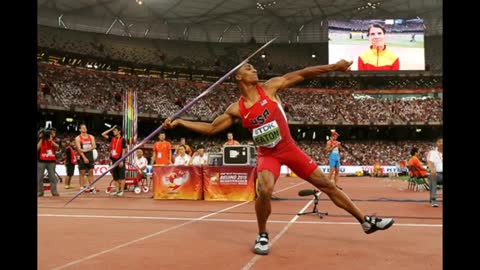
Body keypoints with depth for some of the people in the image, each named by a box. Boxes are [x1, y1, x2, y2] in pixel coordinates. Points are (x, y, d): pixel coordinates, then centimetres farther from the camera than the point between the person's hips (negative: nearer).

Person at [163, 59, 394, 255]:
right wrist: (180, 122, -4)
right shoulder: (236, 109, -5)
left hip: (289, 149, 1)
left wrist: (334, 67, -10)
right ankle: (262, 236, -3)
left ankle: (365, 221, 17)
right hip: (267, 155, -1)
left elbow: (302, 74, -6)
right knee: (264, 190, -29)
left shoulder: (270, 87, -6)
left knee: (326, 185, 4)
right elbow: (211, 128, 1)